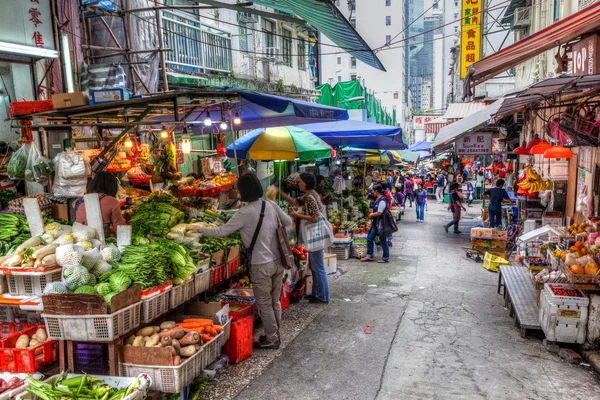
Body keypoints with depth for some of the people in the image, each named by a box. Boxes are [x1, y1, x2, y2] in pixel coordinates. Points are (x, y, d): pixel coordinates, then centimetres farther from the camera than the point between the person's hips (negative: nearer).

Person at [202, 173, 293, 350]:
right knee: (275, 301, 19)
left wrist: (201, 230, -2)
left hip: (261, 265, -6)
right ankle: (275, 335, 33)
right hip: (278, 261, 7)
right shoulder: (271, 205, 0)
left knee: (264, 304, 10)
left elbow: (222, 232, -15)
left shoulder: (245, 212, -18)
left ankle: (271, 339, 22)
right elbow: (288, 222, 12)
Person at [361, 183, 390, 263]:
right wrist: (371, 217, 7)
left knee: (383, 240, 2)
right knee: (370, 238, 11)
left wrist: (371, 215, -10)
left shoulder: (382, 200, -21)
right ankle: (369, 256, 19)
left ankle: (385, 258, 14)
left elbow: (379, 213, -26)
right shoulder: (377, 199, 11)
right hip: (375, 223, 10)